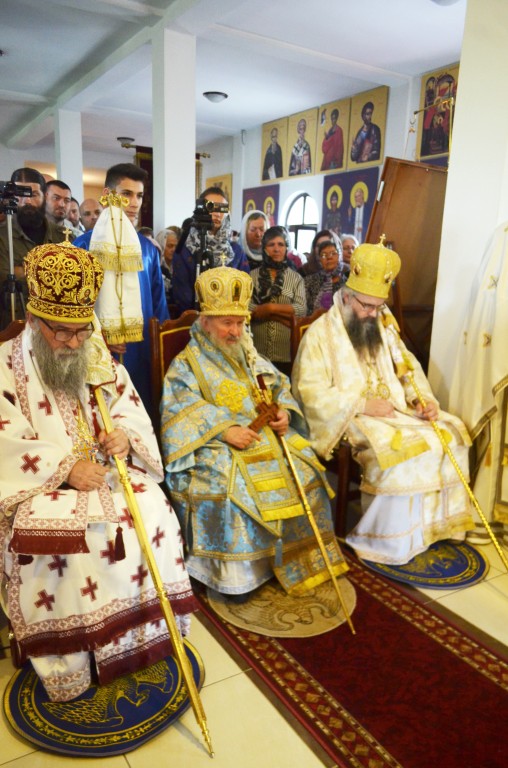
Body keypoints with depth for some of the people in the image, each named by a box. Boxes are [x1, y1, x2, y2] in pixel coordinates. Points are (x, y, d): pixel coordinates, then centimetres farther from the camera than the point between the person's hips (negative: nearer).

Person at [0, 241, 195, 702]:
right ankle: (66, 672, -11)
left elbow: (133, 413, 10)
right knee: (50, 535, -30)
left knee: (151, 510, -21)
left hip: (106, 474, 3)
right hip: (38, 488, -3)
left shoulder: (100, 359, 8)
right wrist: (65, 467, -23)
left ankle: (142, 635, -2)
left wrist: (126, 437, -14)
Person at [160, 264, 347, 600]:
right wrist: (224, 430, -24)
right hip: (216, 448, -5)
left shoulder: (249, 355, 20)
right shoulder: (186, 365, 1)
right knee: (232, 490, -32)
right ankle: (235, 575, -14)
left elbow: (279, 386, 18)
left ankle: (301, 560, 5)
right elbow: (182, 414, -11)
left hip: (265, 436, 6)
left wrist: (284, 411, -5)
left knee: (305, 473, -12)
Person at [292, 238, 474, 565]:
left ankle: (436, 523, 5)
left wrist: (424, 399, -5)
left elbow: (407, 368, 16)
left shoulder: (383, 326, 12)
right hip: (350, 419, -7)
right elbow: (310, 392, -17)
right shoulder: (320, 333, -9)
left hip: (394, 410, 7)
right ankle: (389, 542, -14)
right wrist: (363, 405, -21)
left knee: (448, 434, -5)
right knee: (397, 451, -29)